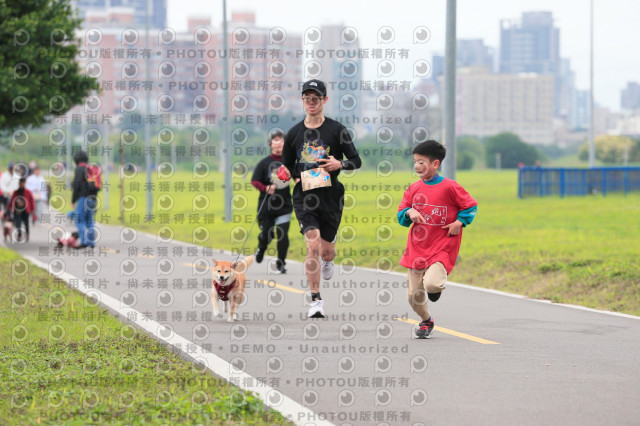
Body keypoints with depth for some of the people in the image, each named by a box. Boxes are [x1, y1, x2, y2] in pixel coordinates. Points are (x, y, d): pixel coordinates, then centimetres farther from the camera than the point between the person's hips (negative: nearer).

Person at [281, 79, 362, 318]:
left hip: (331, 197, 0)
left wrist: (339, 164, -18)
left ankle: (328, 261, 49)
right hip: (304, 197, 0)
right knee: (312, 246, -16)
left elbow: (356, 161, 2)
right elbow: (287, 165, 17)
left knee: (326, 251, 9)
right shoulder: (294, 133, 6)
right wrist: (287, 174, -7)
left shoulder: (336, 130, 0)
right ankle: (316, 300, -8)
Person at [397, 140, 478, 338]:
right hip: (417, 248, 5)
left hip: (442, 249, -5)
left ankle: (438, 285, 11)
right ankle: (426, 321, 33)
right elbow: (401, 215, 9)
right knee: (413, 295, 4)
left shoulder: (449, 187, -7)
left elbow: (471, 206, 4)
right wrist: (409, 213, -12)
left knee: (431, 283, -28)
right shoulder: (414, 188, 6)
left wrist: (459, 222, -10)